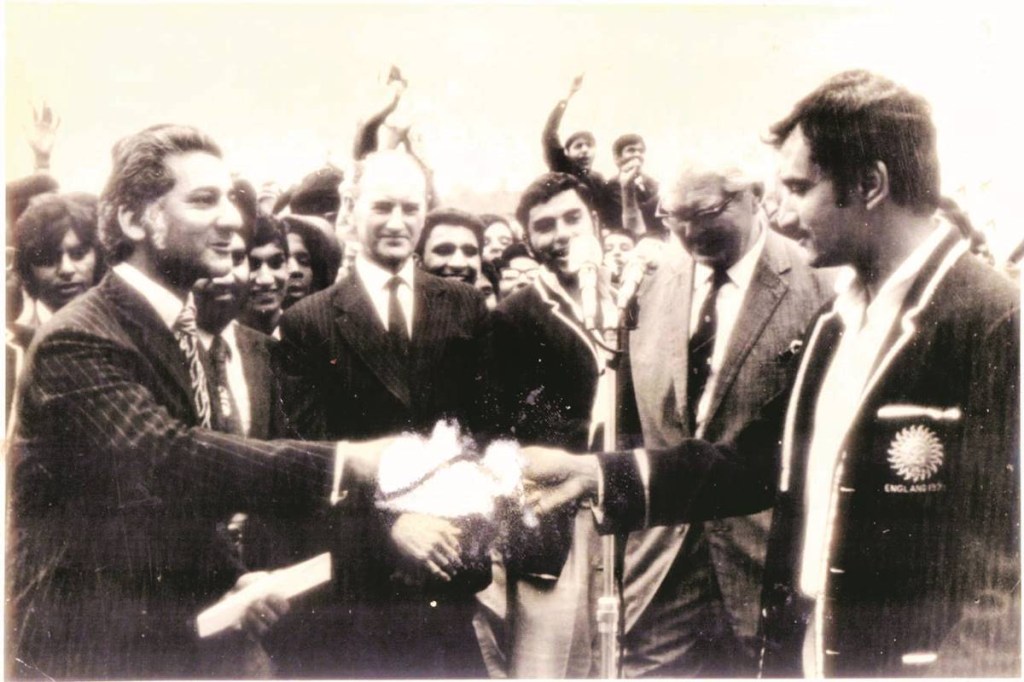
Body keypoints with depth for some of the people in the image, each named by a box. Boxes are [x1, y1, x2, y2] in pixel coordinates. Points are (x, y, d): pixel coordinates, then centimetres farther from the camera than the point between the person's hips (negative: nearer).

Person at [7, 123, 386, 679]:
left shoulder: (174, 329, 6)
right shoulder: (78, 342, -22)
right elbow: (165, 461, -38)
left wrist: (227, 579, 3)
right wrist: (344, 462, -44)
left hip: (163, 634, 8)